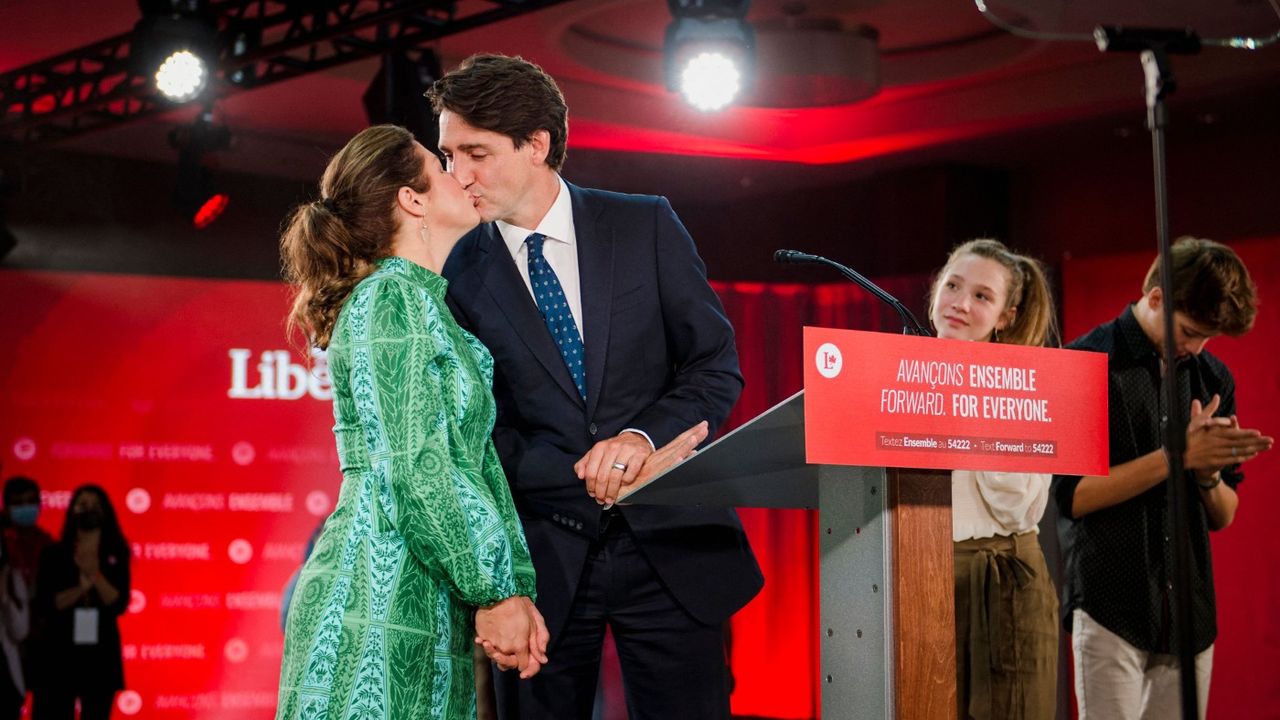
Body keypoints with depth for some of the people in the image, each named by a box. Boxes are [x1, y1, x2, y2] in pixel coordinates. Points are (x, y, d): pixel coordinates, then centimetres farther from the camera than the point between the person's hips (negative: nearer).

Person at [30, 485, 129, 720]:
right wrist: (80, 588, -20)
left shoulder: (115, 555, 6)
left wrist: (96, 576, -19)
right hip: (58, 651, -2)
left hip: (101, 652, 2)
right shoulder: (54, 554, 2)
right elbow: (45, 604, -7)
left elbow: (119, 604, -5)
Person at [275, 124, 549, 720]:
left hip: (427, 612, 9)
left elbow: (477, 463, 16)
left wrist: (516, 588, 8)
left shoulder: (432, 304, 21)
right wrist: (493, 592, -13)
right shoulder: (392, 296, -8)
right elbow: (415, 468, -16)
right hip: (380, 606, -9)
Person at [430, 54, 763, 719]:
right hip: (543, 560, 0)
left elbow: (718, 365, 2)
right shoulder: (455, 274, 0)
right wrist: (598, 472, -15)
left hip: (667, 545, 0)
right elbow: (477, 430, -1)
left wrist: (644, 434, -17)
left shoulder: (645, 226, 2)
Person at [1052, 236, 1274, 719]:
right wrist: (1177, 455, -16)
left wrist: (1208, 472, -8)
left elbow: (1224, 516, 14)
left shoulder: (1212, 377, 12)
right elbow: (1073, 495, -11)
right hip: (1111, 609, -5)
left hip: (1190, 611, 5)